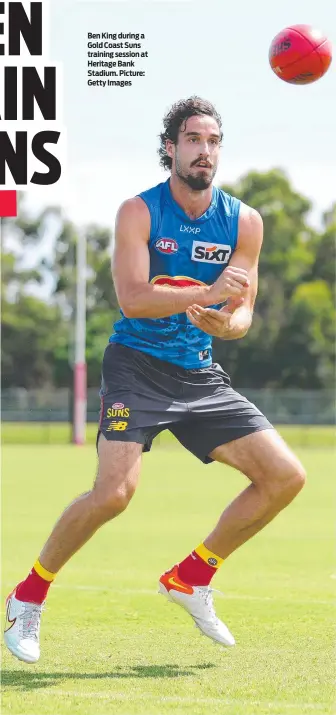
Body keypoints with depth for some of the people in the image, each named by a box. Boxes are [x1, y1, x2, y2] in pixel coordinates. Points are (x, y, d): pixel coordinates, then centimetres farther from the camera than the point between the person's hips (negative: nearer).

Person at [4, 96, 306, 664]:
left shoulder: (243, 222, 4)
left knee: (286, 476, -3)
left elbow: (242, 313, 4)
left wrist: (225, 324, -21)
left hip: (200, 375, 6)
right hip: (137, 366, -5)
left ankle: (191, 577, 13)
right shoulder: (138, 212, -8)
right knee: (114, 491, -23)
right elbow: (132, 298, -20)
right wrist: (208, 293, -30)